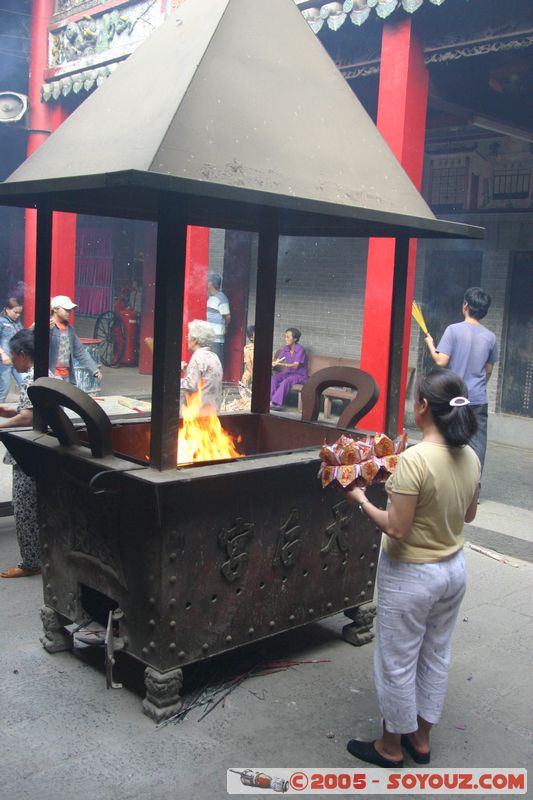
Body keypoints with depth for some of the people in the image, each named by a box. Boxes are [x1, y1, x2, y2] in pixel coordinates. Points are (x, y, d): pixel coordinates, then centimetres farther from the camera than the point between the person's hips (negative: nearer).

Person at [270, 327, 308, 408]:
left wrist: (280, 364, -35)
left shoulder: (300, 349, -17)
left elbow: (295, 365, -25)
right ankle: (271, 400, -29)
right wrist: (273, 363, -21)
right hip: (288, 373, 6)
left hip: (300, 375, -6)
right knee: (274, 377, -21)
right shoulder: (285, 349, 3)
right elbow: (277, 360, 3)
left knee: (286, 381, -35)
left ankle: (276, 402, -37)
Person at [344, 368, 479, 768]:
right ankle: (421, 739, 38)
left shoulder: (413, 460, -27)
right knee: (436, 656, 21)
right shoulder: (470, 457, -4)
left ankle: (390, 747, 30)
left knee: (397, 662, 11)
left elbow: (397, 529, -23)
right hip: (454, 569, 7)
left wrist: (361, 500, -11)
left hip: (412, 576, -7)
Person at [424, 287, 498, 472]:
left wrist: (430, 344, 3)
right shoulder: (490, 337, 2)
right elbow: (489, 370, 12)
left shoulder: (454, 330, -10)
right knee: (477, 445, 4)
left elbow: (441, 361, -15)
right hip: (479, 399, 2)